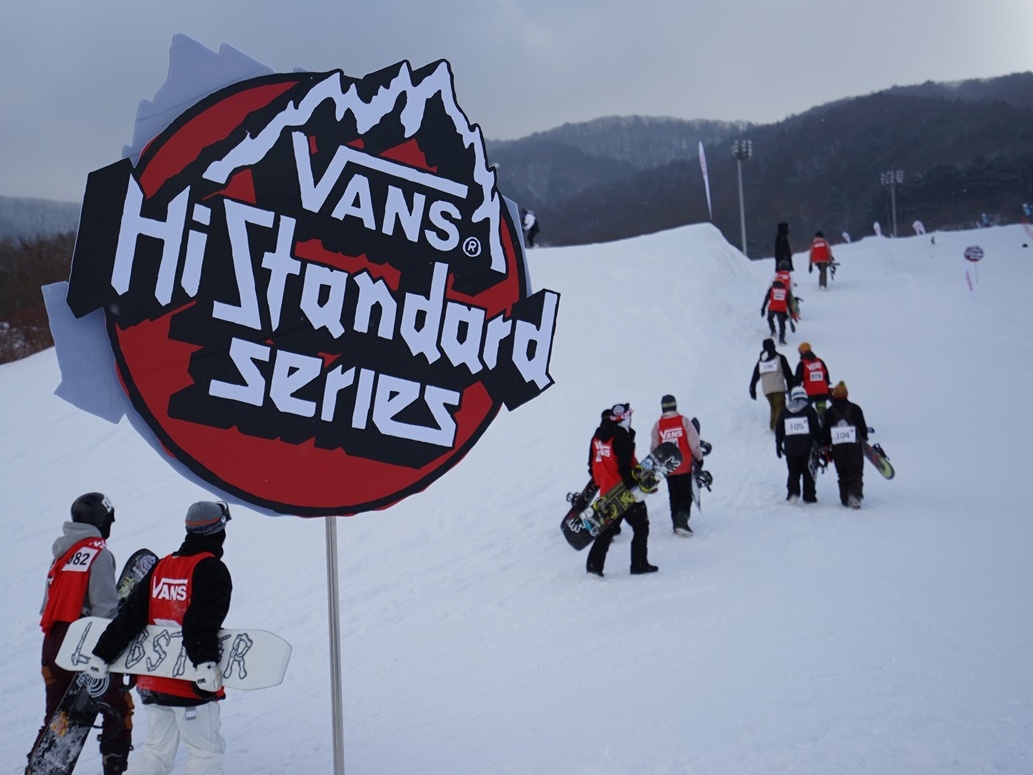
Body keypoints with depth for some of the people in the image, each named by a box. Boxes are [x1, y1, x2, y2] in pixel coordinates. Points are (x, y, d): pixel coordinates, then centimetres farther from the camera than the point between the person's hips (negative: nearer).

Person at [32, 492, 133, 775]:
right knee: (118, 709, 3)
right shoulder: (98, 553, -10)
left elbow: (49, 604, 14)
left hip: (54, 643, 8)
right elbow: (105, 608, -16)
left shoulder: (62, 552, 13)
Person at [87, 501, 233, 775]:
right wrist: (206, 662, -31)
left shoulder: (160, 567, 12)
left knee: (156, 750, 16)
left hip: (153, 681, 7)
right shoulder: (211, 570, -9)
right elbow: (202, 622, -23)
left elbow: (130, 617, 10)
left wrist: (102, 655, 12)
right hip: (190, 683, -7)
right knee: (206, 752, 1)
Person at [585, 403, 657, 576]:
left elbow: (593, 465, 14)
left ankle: (594, 564, 7)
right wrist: (635, 486, -17)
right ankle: (639, 564, 5)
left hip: (606, 492, 7)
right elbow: (625, 468, -22)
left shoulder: (598, 436, 8)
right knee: (641, 526, 6)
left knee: (607, 529, 15)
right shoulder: (622, 438, -18)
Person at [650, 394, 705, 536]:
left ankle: (676, 524, 16)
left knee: (674, 496, 15)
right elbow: (694, 442, -8)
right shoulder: (683, 421, -9)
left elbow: (654, 448, 1)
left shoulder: (658, 425, -3)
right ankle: (682, 520, -16)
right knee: (685, 495, 2)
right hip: (684, 466, -2)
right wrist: (699, 458, 6)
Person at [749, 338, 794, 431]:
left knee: (773, 407, 18)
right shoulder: (780, 358, 7)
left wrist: (752, 390, 22)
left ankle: (773, 426, 11)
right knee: (780, 408, -6)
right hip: (778, 388, -4)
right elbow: (788, 374, 3)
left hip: (766, 390, 4)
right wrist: (791, 388, 6)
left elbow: (755, 376, 17)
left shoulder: (760, 360, 18)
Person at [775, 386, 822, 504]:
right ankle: (809, 496, 6)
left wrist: (778, 445, 20)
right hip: (806, 447, -2)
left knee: (793, 472, 8)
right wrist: (821, 443, 7)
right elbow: (816, 428, -2)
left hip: (790, 448, 2)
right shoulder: (809, 409, 1)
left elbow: (779, 430, 11)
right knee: (808, 472, 7)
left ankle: (793, 492, -12)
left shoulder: (785, 411, 9)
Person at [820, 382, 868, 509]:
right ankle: (855, 495, -21)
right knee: (855, 472, 2)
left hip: (837, 447, 1)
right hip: (854, 445, -1)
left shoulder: (830, 412, 1)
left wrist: (826, 446, 10)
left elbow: (825, 431, 2)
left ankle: (845, 498, 8)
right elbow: (863, 427, 3)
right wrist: (864, 439, 19)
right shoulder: (855, 408, 0)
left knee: (842, 474, 11)